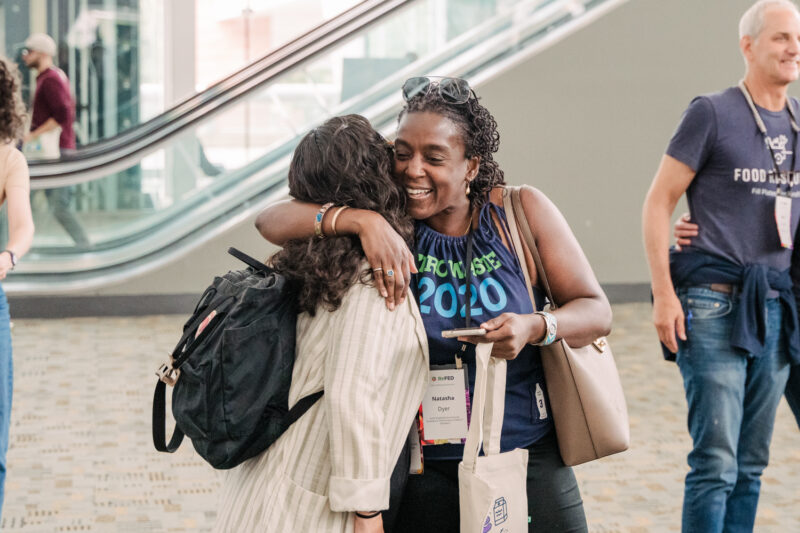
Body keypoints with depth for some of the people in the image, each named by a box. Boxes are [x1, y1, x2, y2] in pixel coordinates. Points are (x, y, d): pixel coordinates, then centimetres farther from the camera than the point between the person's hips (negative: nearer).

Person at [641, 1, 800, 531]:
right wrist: (664, 294, -11)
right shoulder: (712, 113, -3)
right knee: (716, 461, -8)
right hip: (714, 306, -6)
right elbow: (657, 203, -4)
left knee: (751, 464, 10)